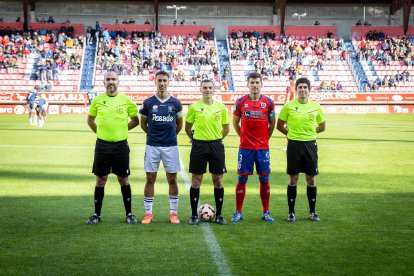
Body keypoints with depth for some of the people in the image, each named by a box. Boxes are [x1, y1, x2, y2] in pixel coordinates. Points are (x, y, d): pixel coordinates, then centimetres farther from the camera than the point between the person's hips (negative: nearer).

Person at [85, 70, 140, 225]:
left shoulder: (126, 100, -1)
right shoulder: (98, 100, 1)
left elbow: (135, 120, 10)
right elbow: (90, 119, 15)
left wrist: (122, 129, 3)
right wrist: (100, 132, 7)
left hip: (121, 145, -1)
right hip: (102, 145, 1)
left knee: (123, 180, 5)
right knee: (100, 180, 6)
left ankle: (129, 214, 15)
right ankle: (97, 214, 15)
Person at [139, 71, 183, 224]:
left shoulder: (175, 103, 1)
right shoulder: (148, 103, 0)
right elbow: (143, 123, 13)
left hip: (170, 146, 0)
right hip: (152, 146, 0)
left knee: (172, 180, 4)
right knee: (150, 179, 2)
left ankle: (173, 212, 12)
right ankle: (148, 213, 8)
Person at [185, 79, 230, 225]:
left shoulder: (221, 107, 3)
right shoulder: (194, 107, -1)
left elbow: (226, 128, 14)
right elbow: (188, 127, 9)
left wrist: (217, 139, 7)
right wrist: (195, 139, 4)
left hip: (216, 145, 1)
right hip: (199, 146, -1)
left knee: (218, 180, 4)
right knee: (196, 180, 1)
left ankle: (219, 215, 14)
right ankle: (194, 215, 9)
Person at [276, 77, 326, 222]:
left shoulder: (316, 106, 3)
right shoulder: (289, 106, -2)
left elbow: (322, 126, 15)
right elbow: (280, 125, 6)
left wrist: (308, 133, 8)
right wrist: (292, 134, 5)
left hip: (310, 144, 2)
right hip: (294, 145, -1)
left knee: (311, 178, 6)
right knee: (293, 179, 3)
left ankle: (312, 212, 17)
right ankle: (291, 212, 10)